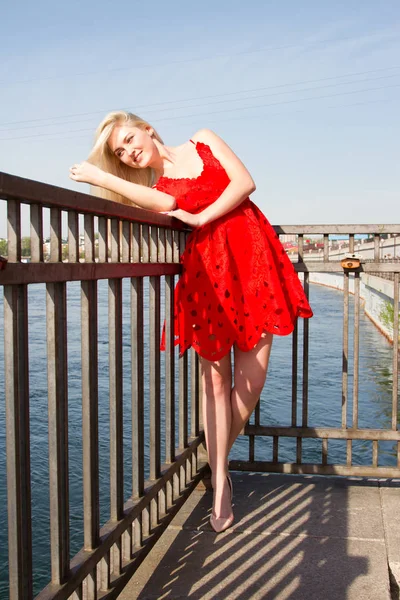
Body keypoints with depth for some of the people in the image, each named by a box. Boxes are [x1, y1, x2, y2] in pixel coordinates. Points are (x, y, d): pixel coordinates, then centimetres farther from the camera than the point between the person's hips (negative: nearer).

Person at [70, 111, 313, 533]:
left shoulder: (204, 141, 15)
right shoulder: (151, 190, 12)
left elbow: (245, 183, 2)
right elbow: (168, 205, -14)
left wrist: (202, 218, -5)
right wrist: (100, 177, -14)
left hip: (253, 255, 0)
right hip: (206, 269, 0)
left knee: (250, 381, -3)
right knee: (215, 378, -1)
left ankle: (219, 456, 20)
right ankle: (220, 481, 11)